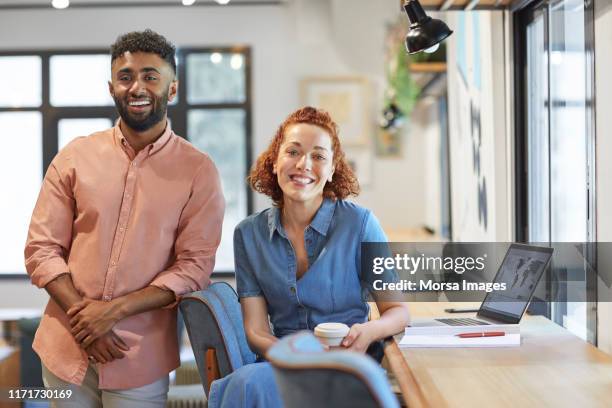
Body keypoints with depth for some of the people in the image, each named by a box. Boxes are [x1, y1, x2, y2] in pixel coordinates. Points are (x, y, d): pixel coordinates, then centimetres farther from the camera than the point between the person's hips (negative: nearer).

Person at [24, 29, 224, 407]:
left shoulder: (199, 170, -3)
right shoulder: (75, 156, 2)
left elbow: (195, 266, -7)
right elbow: (41, 248, 1)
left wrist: (115, 309, -17)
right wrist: (82, 314, -13)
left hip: (140, 359, -2)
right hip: (66, 350, 2)